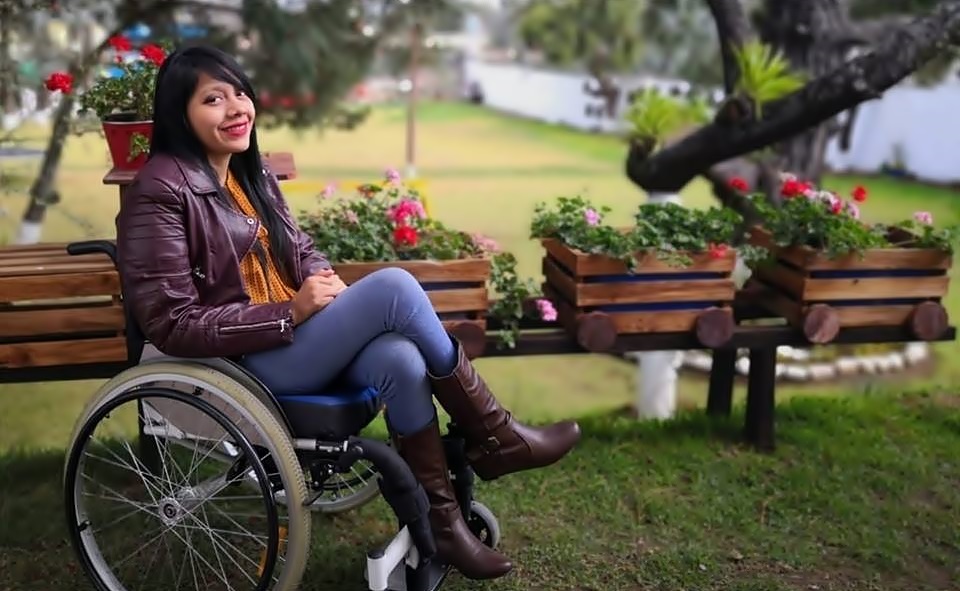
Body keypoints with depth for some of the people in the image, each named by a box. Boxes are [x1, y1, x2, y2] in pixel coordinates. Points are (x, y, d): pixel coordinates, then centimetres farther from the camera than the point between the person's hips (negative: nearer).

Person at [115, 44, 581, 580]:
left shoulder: (251, 171, 11)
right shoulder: (160, 191, -14)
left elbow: (300, 249, 20)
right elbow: (173, 326, -17)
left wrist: (325, 278, -6)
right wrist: (292, 312, -21)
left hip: (294, 334, 7)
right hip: (243, 362, -7)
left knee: (401, 361, -26)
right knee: (394, 286, -24)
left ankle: (442, 520, -13)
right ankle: (495, 438, -10)